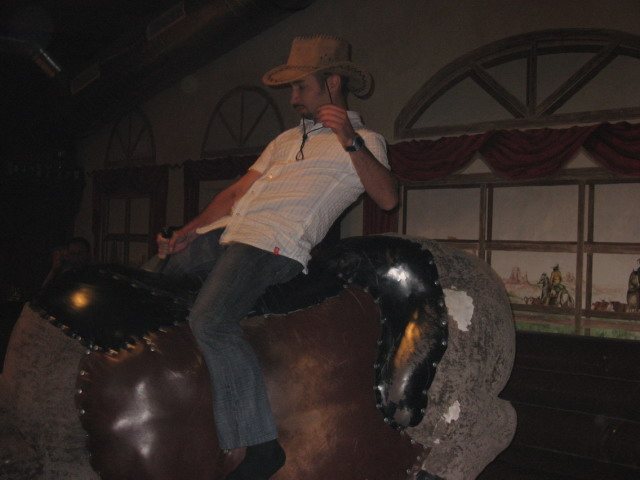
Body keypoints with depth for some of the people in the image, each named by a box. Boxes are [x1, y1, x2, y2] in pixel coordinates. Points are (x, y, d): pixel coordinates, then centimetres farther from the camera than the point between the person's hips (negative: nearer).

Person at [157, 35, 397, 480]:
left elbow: (388, 197, -11)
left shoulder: (363, 141, 8)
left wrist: (350, 140, -20)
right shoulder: (288, 140, 28)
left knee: (210, 322, -28)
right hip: (224, 230, 9)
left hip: (272, 243, -8)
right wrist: (189, 231, 11)